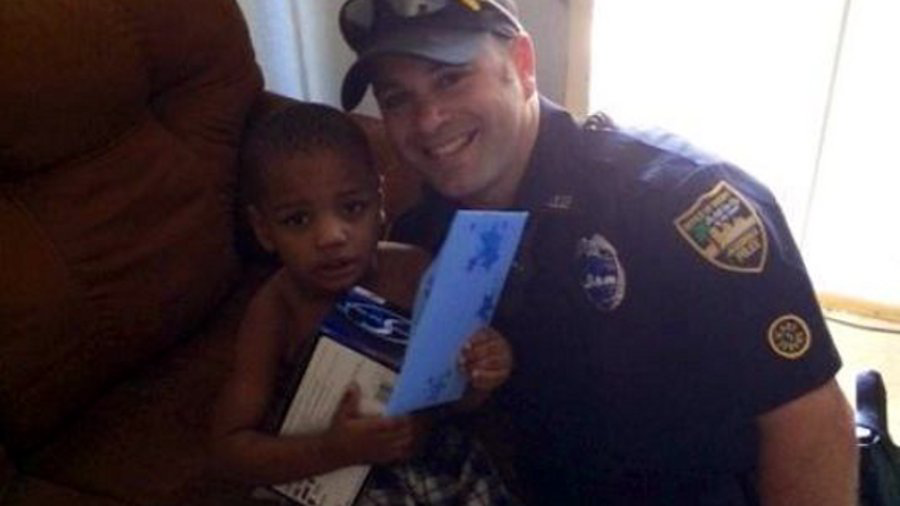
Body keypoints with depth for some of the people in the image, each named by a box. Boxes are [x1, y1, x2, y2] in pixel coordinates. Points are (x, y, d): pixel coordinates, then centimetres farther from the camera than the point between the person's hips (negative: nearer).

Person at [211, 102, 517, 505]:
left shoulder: (415, 271, -14)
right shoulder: (275, 312, -18)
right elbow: (231, 447, -14)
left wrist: (480, 380, -24)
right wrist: (333, 451, -29)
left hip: (435, 454, 2)